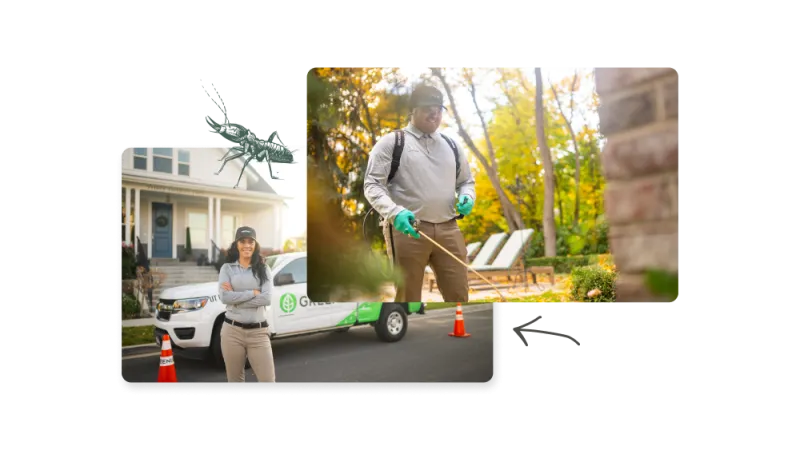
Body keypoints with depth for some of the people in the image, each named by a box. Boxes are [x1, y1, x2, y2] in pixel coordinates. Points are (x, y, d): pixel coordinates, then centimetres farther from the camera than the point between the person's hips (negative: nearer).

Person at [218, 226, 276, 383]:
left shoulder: (263, 269, 6)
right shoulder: (227, 268, 5)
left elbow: (267, 299, -8)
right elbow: (225, 297, -11)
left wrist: (236, 297, -10)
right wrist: (253, 293, -9)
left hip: (258, 332, 0)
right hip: (232, 331, 0)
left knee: (268, 379, -3)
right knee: (235, 380, 10)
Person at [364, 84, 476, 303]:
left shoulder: (452, 145, 17)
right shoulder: (391, 142, 1)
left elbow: (466, 180, 27)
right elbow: (372, 185, -4)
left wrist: (467, 197, 2)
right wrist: (394, 212, -22)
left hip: (448, 230, 5)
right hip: (407, 230, -4)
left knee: (458, 295, 6)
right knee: (408, 298, 3)